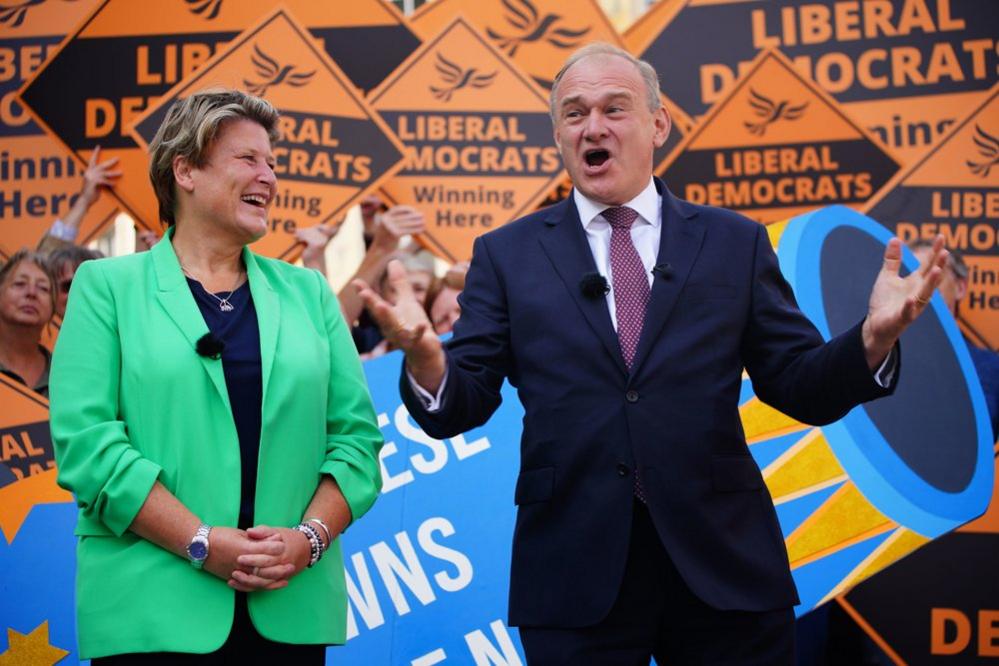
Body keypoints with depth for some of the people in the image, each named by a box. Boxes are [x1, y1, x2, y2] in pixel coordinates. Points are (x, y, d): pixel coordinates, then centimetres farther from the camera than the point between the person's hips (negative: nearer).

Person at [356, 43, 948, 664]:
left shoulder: (736, 242, 7)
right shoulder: (508, 254, 6)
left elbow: (804, 389, 6)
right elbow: (460, 406, 0)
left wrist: (873, 338, -14)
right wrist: (427, 358, -22)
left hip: (723, 564, 1)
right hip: (575, 581, 0)